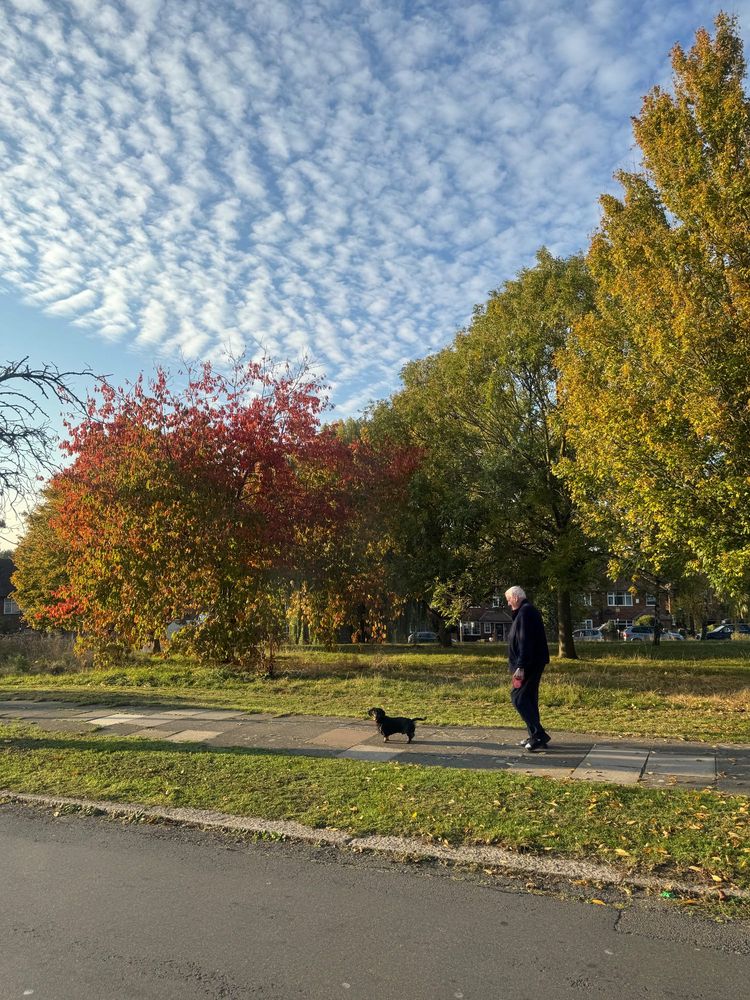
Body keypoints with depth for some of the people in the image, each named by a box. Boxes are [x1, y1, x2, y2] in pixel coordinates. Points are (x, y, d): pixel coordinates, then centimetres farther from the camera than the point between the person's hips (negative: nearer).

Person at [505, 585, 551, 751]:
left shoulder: (525, 612, -15)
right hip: (533, 664, 10)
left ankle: (539, 734, -12)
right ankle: (535, 735, 18)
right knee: (529, 698, 13)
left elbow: (525, 641, -23)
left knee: (518, 697, -9)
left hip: (529, 664, -10)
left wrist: (521, 666, -25)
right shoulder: (527, 611, 17)